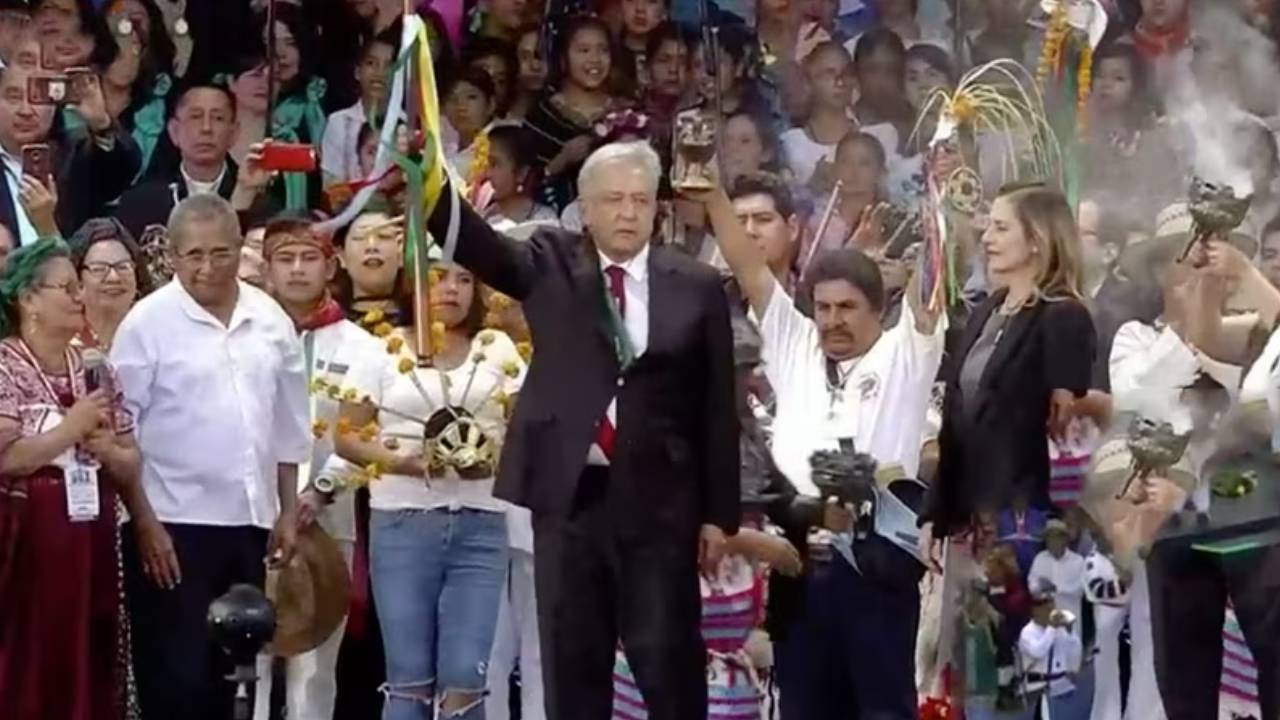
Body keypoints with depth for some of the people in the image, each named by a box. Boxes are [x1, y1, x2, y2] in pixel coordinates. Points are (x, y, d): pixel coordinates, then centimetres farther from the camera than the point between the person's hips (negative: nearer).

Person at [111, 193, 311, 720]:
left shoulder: (270, 319, 7)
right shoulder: (148, 323, -9)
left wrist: (288, 512, 12)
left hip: (247, 521, 5)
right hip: (174, 524, -5)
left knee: (227, 671, 13)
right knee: (175, 677, -5)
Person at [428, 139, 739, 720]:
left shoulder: (696, 286, 4)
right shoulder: (552, 267, 6)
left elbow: (717, 406, 5)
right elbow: (475, 242, -11)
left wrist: (719, 513, 2)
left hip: (658, 501, -1)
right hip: (570, 496, 1)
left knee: (671, 665, 0)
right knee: (573, 668, 6)